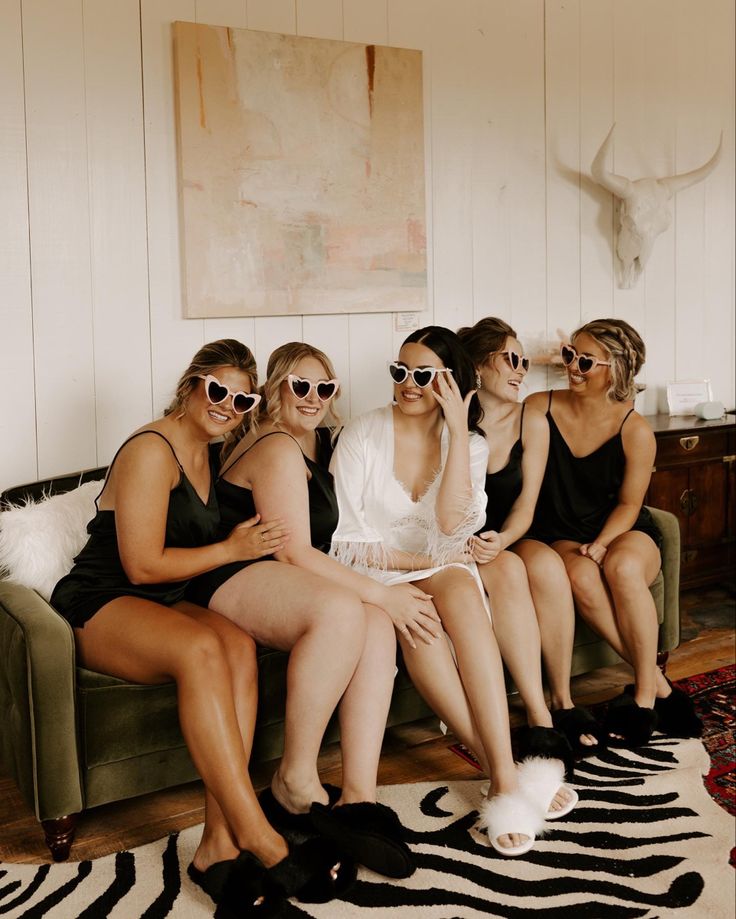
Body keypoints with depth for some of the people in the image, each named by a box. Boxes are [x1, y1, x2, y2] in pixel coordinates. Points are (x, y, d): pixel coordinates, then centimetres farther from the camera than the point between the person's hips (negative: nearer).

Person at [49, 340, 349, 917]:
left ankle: (220, 844, -33)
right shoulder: (152, 451, -11)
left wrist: (248, 545, 6)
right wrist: (233, 550, -10)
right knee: (200, 649, -38)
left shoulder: (206, 455, 16)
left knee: (239, 644, -27)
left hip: (165, 605, 7)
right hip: (100, 604, -7)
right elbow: (142, 566, -16)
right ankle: (260, 841, -37)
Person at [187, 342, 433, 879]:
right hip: (238, 580, -8)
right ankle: (296, 783, -25)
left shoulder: (320, 443, 21)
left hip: (291, 586, 8)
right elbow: (294, 552, -16)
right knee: (343, 610, -36)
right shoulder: (277, 449, -8)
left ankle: (358, 796, -24)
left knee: (378, 627, -21)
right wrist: (382, 594, -17)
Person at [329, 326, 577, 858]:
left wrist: (458, 430, -18)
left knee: (460, 587, -35)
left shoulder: (470, 445, 2)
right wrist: (417, 559, -13)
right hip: (372, 572, -1)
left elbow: (452, 524, -17)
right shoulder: (361, 436, -5)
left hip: (439, 568, 2)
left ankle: (503, 774, -38)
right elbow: (344, 541, -7)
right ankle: (502, 770, -30)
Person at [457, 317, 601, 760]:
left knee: (548, 565, -31)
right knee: (508, 570, -34)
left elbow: (526, 502, -3)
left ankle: (562, 701, -17)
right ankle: (539, 719, -33)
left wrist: (503, 538, -23)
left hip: (508, 540, 3)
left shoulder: (531, 422, 1)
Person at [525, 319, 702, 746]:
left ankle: (644, 694, -22)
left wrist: (600, 545, -19)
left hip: (624, 533, -1)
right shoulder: (539, 408, -4)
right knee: (580, 577, -35)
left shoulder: (635, 431, -9)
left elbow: (629, 504, -2)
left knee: (622, 567, -37)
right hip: (563, 537, 1)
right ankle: (658, 684, -23)